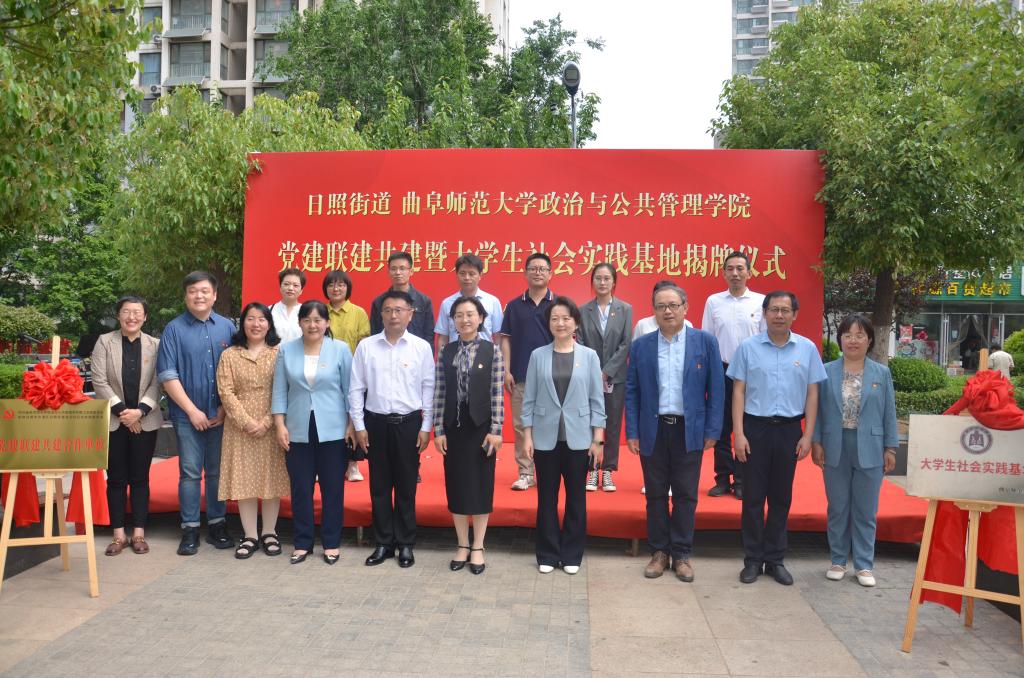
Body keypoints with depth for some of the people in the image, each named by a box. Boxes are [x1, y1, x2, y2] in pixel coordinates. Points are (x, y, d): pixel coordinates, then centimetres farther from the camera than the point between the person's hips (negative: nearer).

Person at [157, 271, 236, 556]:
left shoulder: (227, 327, 6)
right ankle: (190, 530, 12)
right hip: (187, 415, -2)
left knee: (217, 471, 9)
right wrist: (193, 411, -8)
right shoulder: (174, 329, -1)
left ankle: (217, 525, 20)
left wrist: (225, 409, -3)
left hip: (220, 414, 2)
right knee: (190, 472, 2)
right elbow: (167, 375, -4)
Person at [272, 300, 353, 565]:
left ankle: (332, 543, 19)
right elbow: (280, 391, 5)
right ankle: (302, 542, 22)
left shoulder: (341, 349, -2)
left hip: (333, 431, -2)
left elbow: (350, 390, 1)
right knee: (300, 489, 9)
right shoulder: (287, 351, 4)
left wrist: (352, 425, -2)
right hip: (298, 431, 2)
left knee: (333, 488, 6)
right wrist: (280, 425, -1)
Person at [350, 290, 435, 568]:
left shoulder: (422, 347, -2)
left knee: (406, 487, 8)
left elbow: (429, 389, 0)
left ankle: (406, 544, 21)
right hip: (376, 422, 1)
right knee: (379, 487, 9)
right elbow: (356, 388, 3)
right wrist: (359, 425, 0)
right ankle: (383, 543, 22)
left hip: (409, 422, -1)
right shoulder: (366, 346, 0)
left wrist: (426, 427, -2)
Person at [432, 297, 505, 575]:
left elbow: (498, 393, -6)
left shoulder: (492, 351, -4)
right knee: (456, 484, 8)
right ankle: (463, 545, 22)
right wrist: (438, 430, -2)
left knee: (481, 485, 5)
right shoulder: (446, 352, 3)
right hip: (453, 427, 2)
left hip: (480, 426, -2)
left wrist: (495, 430, -10)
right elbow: (439, 393, 2)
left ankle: (477, 547, 18)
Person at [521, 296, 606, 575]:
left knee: (576, 497, 8)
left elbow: (597, 400, 1)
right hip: (546, 438, 0)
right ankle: (547, 554, 21)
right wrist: (527, 436, -1)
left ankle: (572, 554, 22)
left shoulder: (589, 356, 1)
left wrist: (598, 439, -2)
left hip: (578, 439, 0)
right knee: (547, 497, 8)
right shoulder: (538, 355, 2)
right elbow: (529, 399, 3)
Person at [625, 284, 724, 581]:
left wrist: (712, 430, -4)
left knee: (686, 495, 7)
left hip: (689, 431, -1)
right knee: (656, 495, 10)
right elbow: (631, 391, 4)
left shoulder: (705, 342, -1)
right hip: (653, 430, 1)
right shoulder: (640, 346, 3)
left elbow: (715, 389, 0)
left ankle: (681, 554, 20)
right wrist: (632, 432, -1)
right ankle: (659, 552, 23)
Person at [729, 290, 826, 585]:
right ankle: (753, 560, 16)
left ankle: (775, 560, 22)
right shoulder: (748, 347, -2)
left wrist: (808, 436, 0)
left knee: (781, 497, 10)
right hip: (755, 427, -1)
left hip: (789, 430, 2)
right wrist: (738, 434, -8)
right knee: (753, 497, 4)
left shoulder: (807, 348, 3)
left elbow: (812, 394, 5)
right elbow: (738, 392, -2)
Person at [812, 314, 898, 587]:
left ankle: (864, 564, 18)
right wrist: (816, 442, -3)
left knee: (865, 510, 7)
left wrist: (890, 448, 0)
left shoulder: (882, 373, 3)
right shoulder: (827, 371, 1)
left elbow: (889, 414, 4)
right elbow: (819, 410, 2)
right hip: (836, 449, 0)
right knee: (838, 509, 10)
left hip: (869, 450, 0)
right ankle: (838, 560, 22)